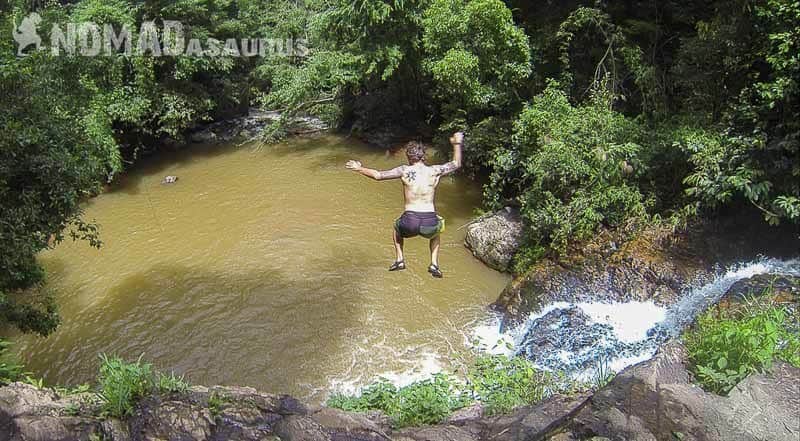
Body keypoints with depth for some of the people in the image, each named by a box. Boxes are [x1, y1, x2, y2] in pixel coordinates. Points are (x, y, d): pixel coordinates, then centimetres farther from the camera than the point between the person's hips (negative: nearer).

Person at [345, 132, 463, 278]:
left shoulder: (404, 171, 1)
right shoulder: (434, 171, 5)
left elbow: (378, 175, 0)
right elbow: (456, 164, 21)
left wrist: (359, 168, 15)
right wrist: (457, 143, 33)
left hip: (409, 223, -1)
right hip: (430, 223, 1)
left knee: (397, 228, 37)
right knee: (436, 232, 39)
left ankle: (399, 260, 27)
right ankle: (434, 265, 24)